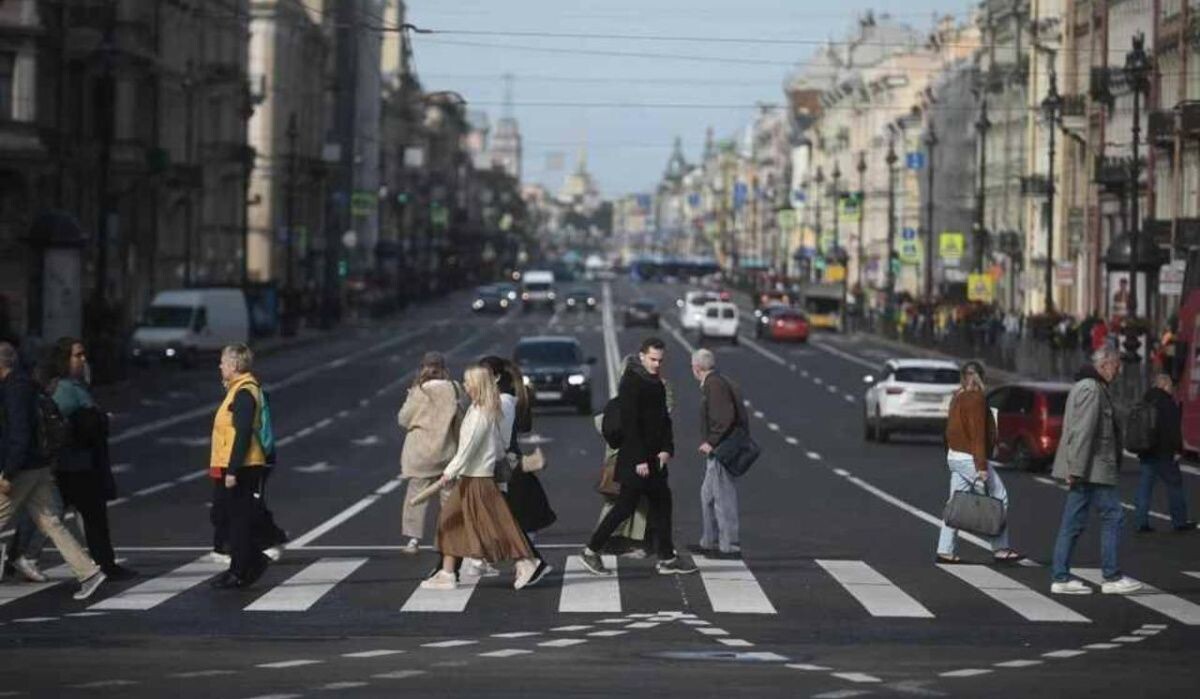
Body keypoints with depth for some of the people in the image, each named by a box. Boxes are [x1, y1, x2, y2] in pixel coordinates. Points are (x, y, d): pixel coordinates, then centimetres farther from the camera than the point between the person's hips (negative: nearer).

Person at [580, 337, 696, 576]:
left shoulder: (657, 384, 13)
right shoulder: (631, 382, -14)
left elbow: (664, 419, 17)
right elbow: (630, 423, -19)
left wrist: (667, 449, 1)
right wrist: (639, 460, -21)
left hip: (655, 458, 9)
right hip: (635, 459, -9)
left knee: (662, 505, 9)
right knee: (625, 506, -6)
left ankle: (666, 559, 15)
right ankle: (591, 551, 4)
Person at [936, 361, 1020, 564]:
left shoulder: (957, 397, 13)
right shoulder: (975, 399, -15)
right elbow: (978, 434, -20)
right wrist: (981, 466, -22)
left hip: (954, 456, 9)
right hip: (970, 458, -9)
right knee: (999, 498, -1)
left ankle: (945, 550, 5)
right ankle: (1000, 549, 0)